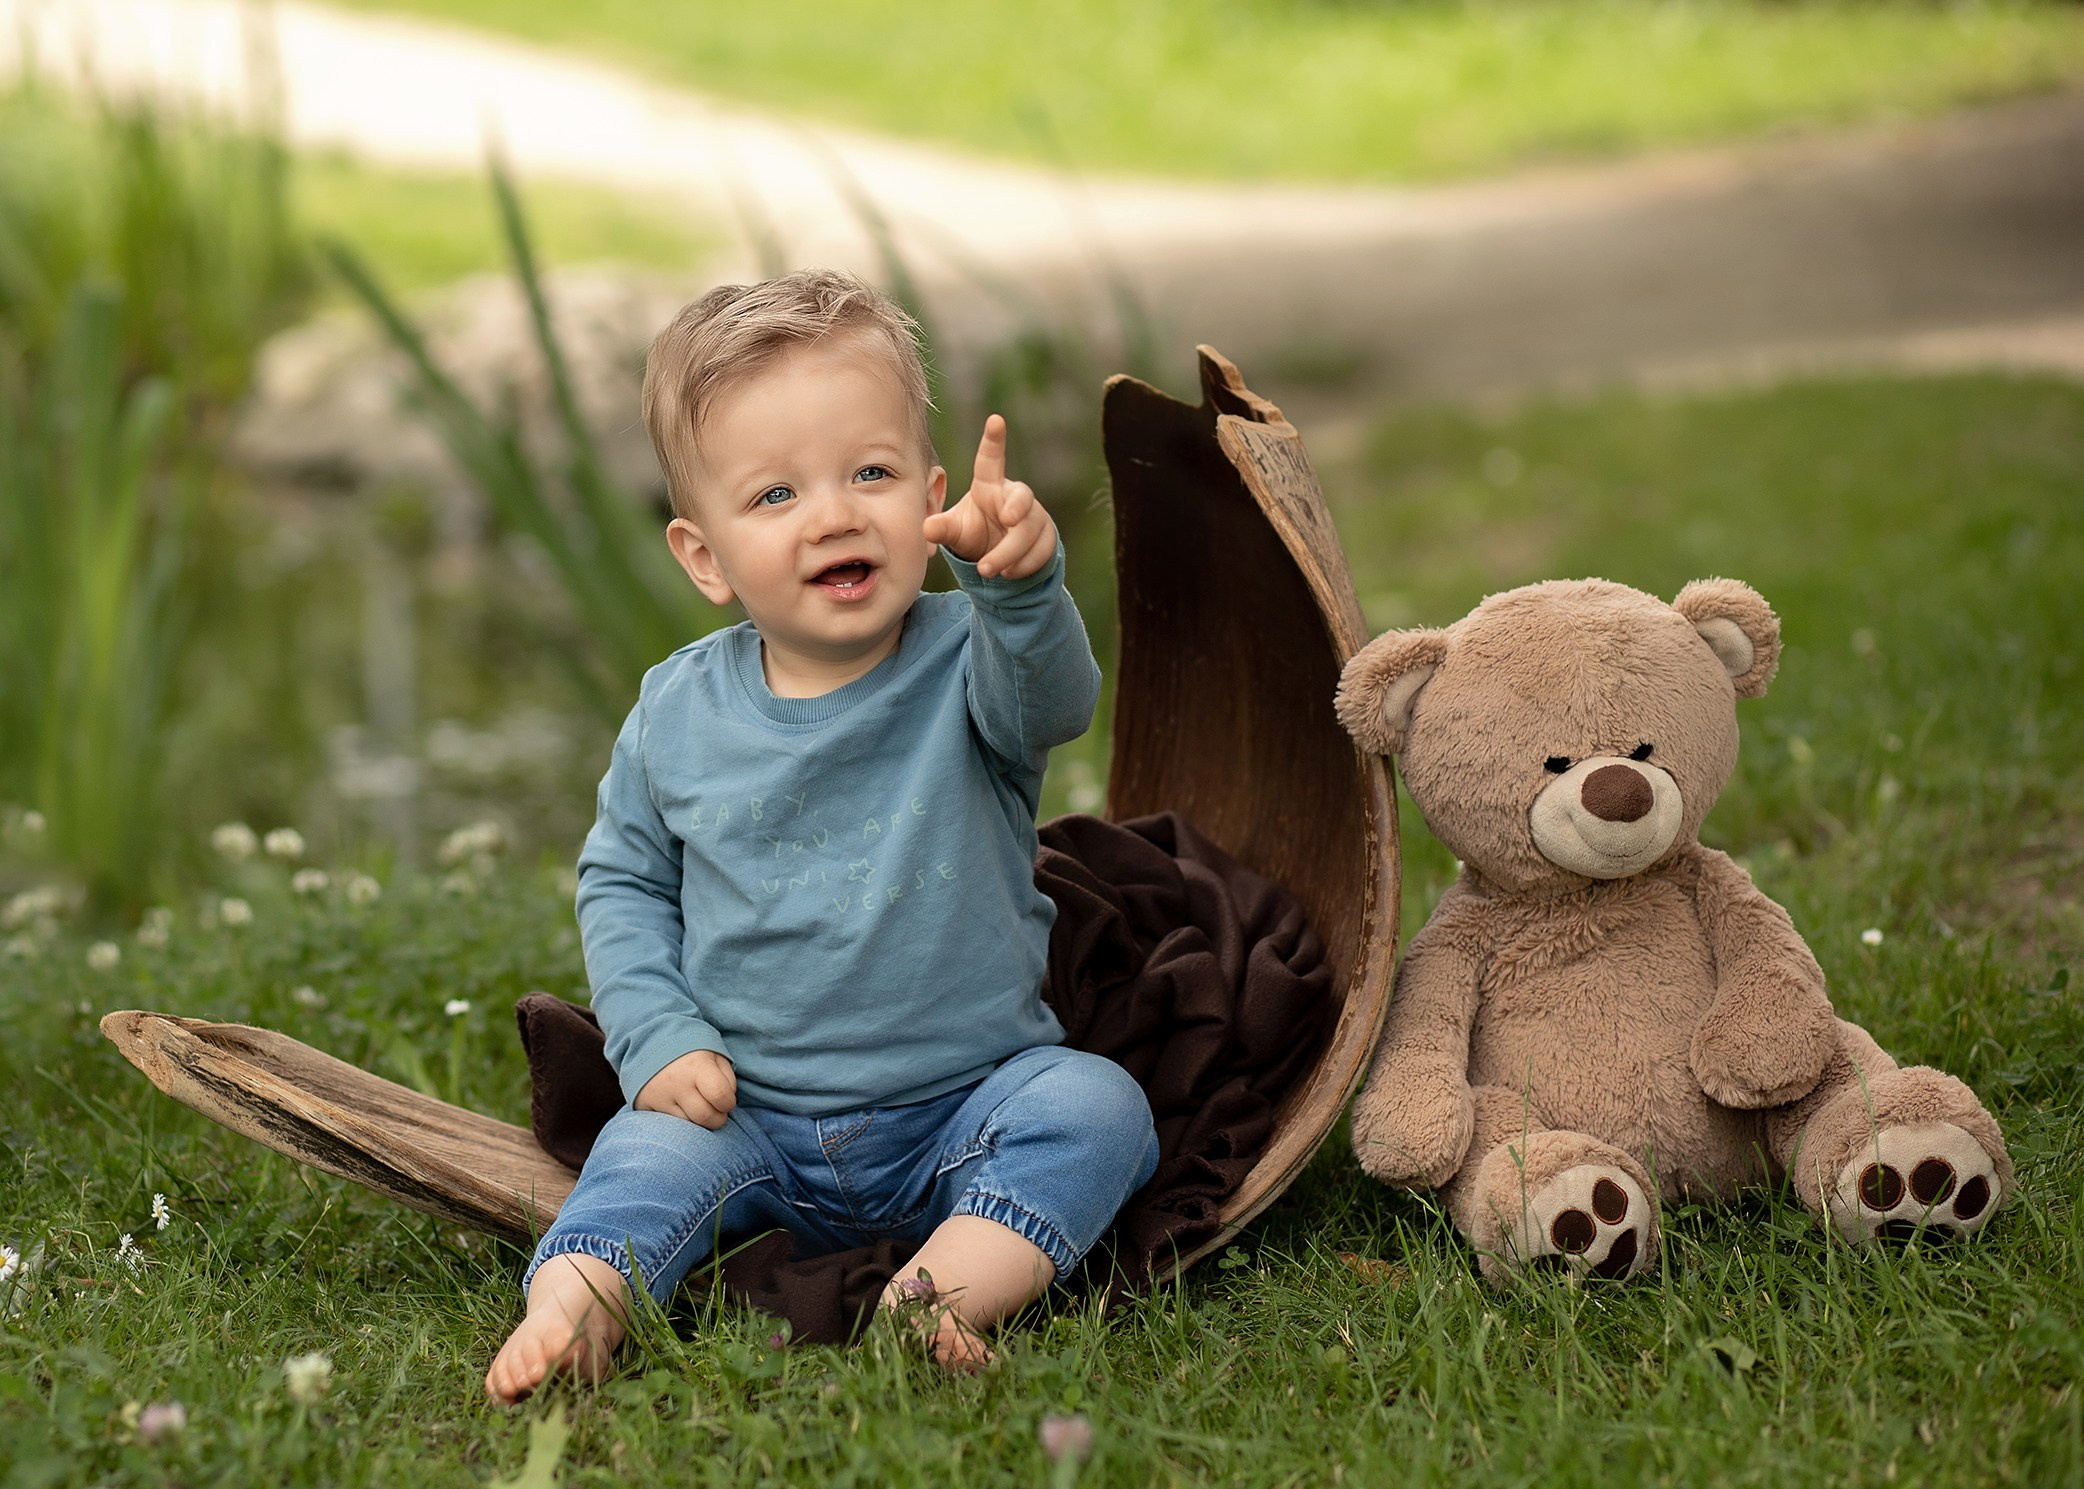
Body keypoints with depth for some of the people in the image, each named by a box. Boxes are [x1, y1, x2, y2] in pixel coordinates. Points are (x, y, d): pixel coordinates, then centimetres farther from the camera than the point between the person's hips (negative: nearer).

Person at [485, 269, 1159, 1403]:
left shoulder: (962, 665, -9)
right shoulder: (678, 714, -1)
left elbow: (1049, 697, -32)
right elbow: (619, 881, 10)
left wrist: (1018, 580, -54)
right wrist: (659, 1038, -5)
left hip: (964, 1108, -1)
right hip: (753, 1119, 1)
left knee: (1093, 1105, -25)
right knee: (653, 1150, -24)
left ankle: (944, 1292, -38)